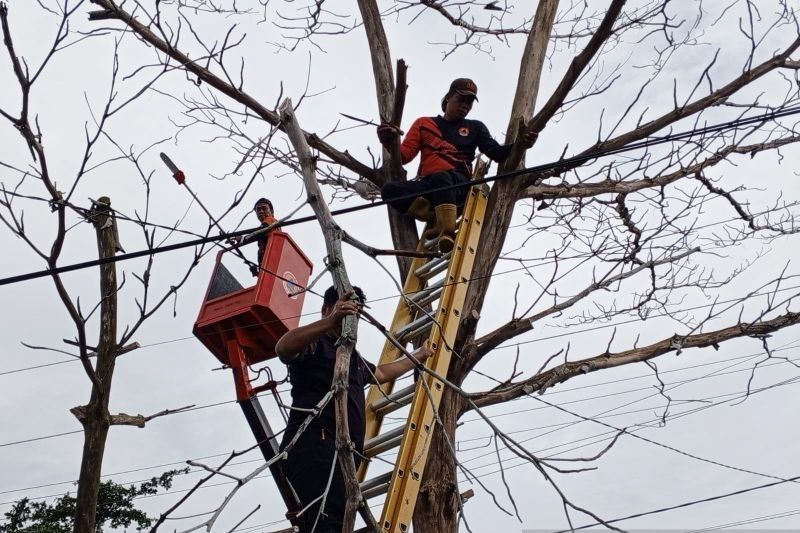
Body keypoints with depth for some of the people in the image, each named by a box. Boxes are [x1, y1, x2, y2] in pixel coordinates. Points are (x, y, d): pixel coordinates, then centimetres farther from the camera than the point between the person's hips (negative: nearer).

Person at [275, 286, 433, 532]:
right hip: (314, 442, -9)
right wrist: (331, 321, -31)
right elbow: (282, 348, -18)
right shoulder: (314, 343, 6)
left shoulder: (353, 357, 34)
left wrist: (418, 356, 62)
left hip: (343, 451, 9)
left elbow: (383, 373, 54)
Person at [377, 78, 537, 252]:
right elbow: (404, 155, 12)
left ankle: (448, 231, -46)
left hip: (459, 184, -2)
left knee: (440, 177, -39)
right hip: (426, 185, 2)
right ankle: (439, 220, -31)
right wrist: (391, 143, -12)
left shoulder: (475, 128, 22)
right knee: (389, 190, -28)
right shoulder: (424, 124, 23)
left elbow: (498, 154, 9)